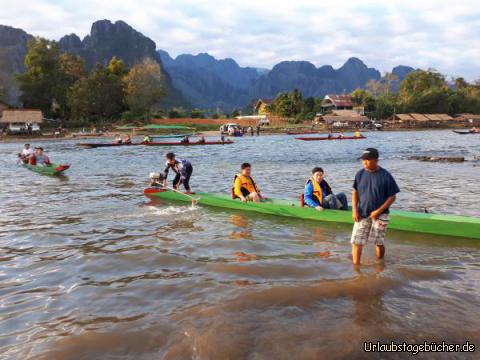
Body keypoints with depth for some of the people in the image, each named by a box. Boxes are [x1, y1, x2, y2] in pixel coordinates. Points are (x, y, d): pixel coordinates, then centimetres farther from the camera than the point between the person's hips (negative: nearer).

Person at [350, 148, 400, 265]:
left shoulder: (385, 176, -11)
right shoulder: (360, 174, -1)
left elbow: (392, 197, -8)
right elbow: (355, 192, 8)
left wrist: (378, 211, -15)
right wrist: (354, 210, -2)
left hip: (379, 215, -3)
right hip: (362, 214, 3)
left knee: (379, 242, 8)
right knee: (356, 241, -2)